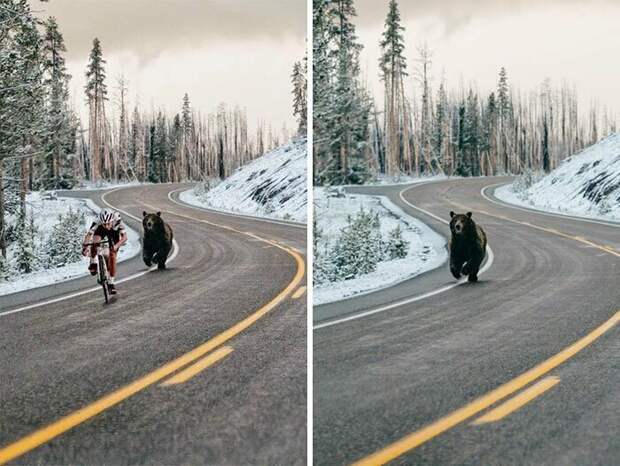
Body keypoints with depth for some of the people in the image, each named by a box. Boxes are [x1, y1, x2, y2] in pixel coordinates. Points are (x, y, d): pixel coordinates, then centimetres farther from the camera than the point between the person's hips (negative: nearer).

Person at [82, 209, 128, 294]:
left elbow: (124, 237, -43)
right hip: (101, 230, 1)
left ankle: (111, 282, 1)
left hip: (114, 232, -1)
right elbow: (89, 235, -42)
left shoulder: (117, 222, -40)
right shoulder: (97, 222, -39)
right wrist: (85, 247, -57)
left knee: (112, 256, -9)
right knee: (95, 241, -32)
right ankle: (93, 263, -9)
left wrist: (116, 245, -59)